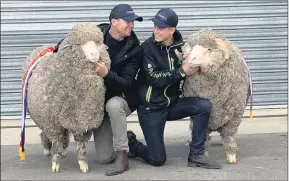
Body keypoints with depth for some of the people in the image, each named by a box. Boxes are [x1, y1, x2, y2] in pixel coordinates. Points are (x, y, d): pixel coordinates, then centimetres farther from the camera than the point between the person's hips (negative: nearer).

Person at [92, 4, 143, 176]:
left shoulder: (134, 48, -15)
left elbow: (126, 83, -21)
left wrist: (107, 74, -39)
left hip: (121, 98, -2)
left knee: (113, 105, -41)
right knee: (103, 158, -5)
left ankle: (122, 155, -26)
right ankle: (125, 138, 30)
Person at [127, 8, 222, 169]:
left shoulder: (181, 46, -2)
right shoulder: (148, 47, -14)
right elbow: (153, 78, -23)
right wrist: (181, 72, -28)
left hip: (173, 103, 4)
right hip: (151, 107, -4)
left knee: (204, 106, -21)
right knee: (157, 160, -6)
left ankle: (196, 154, -10)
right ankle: (131, 143, 25)